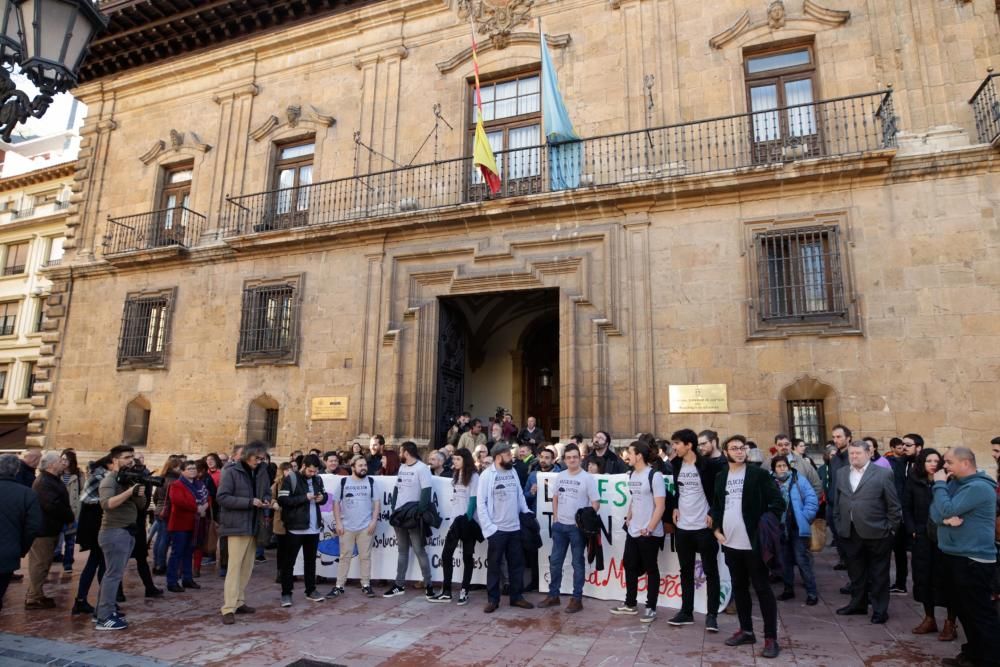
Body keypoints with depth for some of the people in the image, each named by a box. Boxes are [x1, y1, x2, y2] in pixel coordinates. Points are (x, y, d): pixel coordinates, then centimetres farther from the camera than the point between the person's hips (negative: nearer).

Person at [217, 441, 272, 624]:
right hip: (236, 525, -6)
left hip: (253, 526, 6)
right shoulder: (231, 471, -11)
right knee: (234, 566, -7)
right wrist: (249, 502, -22)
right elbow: (222, 497, -16)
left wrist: (266, 500, -5)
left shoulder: (261, 472, 8)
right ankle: (229, 608, -3)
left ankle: (239, 602, 23)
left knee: (247, 566, 12)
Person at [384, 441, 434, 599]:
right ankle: (399, 585, 22)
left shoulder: (422, 468, -12)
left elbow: (426, 491, -17)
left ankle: (428, 585, 7)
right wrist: (393, 507, 7)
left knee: (419, 550, -2)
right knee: (402, 550, 15)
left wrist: (420, 512, -21)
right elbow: (396, 488, 17)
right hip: (399, 514, 8)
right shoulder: (402, 468, 13)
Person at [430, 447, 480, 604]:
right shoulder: (455, 475, 16)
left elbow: (474, 499, -11)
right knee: (446, 555, 5)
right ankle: (446, 592, 13)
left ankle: (464, 591, 12)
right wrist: (455, 519, 8)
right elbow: (454, 499, 14)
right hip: (456, 520, 7)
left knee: (467, 556, 3)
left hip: (468, 521, -7)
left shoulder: (473, 476, -6)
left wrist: (467, 519, -16)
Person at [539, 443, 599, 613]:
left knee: (577, 563, 6)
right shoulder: (560, 476, 6)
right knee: (555, 561, 10)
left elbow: (596, 504, -10)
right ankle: (553, 595, 23)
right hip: (560, 525, 5)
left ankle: (577, 598, 16)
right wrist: (555, 518, 9)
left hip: (578, 527, -5)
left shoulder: (587, 478, -9)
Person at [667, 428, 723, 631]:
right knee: (686, 571, 13)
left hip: (704, 526, -5)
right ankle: (686, 612, 22)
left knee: (711, 571, 5)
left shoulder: (708, 464, -13)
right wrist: (675, 508, 10)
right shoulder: (676, 465, 5)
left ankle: (712, 614, 13)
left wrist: (713, 513, -12)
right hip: (682, 526, 6)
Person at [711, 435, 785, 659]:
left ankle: (771, 638, 9)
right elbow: (716, 505, 17)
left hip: (753, 543, -5)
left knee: (762, 589, 1)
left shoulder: (758, 474, -6)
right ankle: (746, 631, 27)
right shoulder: (720, 477, 8)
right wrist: (717, 529, 6)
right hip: (730, 543, 5)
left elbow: (778, 503, -7)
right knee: (739, 588, 14)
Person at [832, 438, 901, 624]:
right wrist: (839, 526, 7)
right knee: (855, 572, 15)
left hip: (876, 533, -4)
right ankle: (858, 603, 30)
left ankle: (880, 609, 21)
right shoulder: (841, 475, 7)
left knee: (879, 574, 9)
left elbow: (894, 506, -4)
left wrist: (890, 530, -6)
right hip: (850, 533, 4)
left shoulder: (883, 474, -6)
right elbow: (837, 504, 11)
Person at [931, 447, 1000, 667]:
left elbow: (947, 509, -22)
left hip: (973, 560, -9)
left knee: (981, 613, 0)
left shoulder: (979, 487, -17)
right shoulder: (955, 483, 10)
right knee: (964, 610, 18)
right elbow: (935, 512, 7)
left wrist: (939, 484, -11)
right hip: (956, 556, 9)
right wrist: (945, 519, -14)